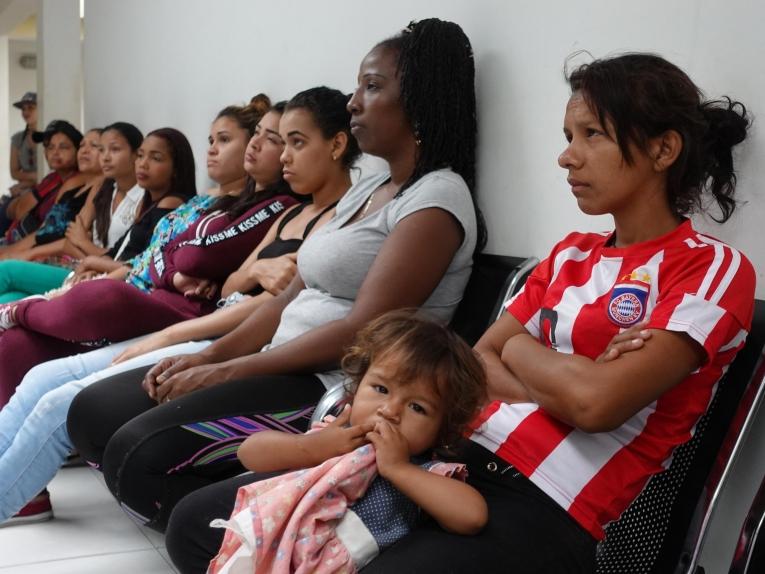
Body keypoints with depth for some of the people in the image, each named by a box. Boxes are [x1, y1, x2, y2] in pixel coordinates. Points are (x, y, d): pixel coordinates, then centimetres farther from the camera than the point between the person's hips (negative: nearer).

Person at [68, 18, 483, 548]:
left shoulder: (437, 197, -11)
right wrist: (209, 355, 1)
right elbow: (293, 295, 15)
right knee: (94, 412, 2)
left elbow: (362, 330, -20)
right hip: (285, 367, 10)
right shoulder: (368, 189, 18)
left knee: (137, 455, -23)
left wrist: (227, 372, -16)